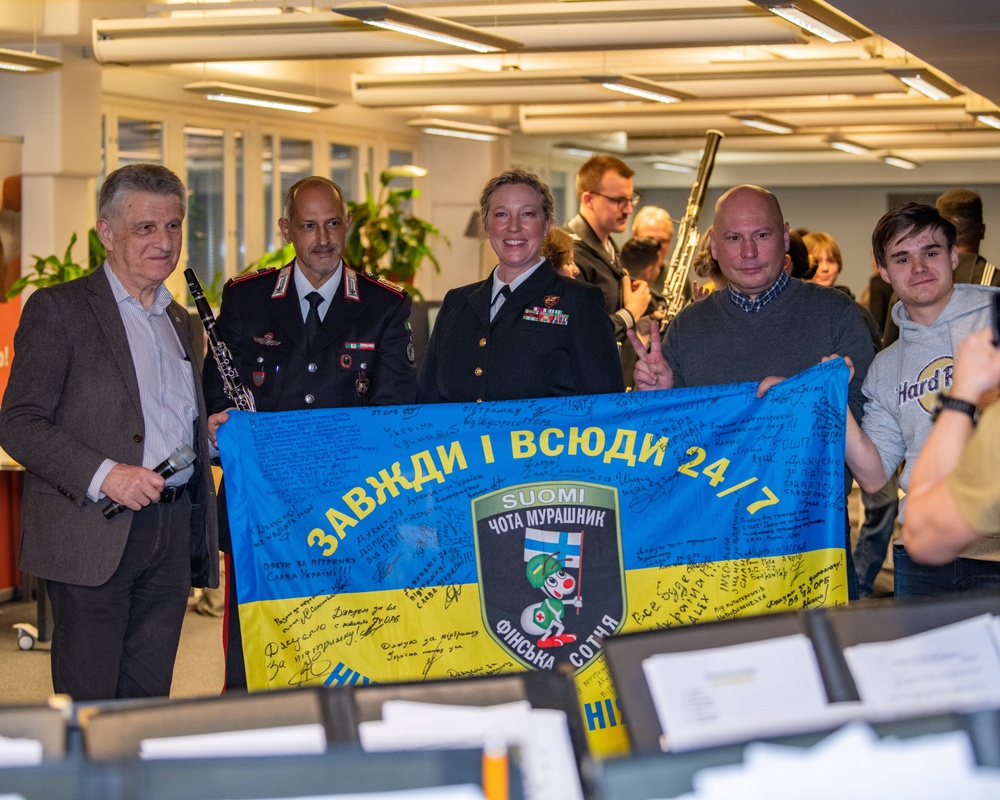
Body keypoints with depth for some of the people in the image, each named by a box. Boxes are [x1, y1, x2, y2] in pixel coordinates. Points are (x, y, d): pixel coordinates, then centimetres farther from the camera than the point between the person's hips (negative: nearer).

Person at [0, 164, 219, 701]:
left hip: (172, 535, 6)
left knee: (149, 700, 8)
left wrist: (216, 435, 6)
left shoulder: (180, 321, 19)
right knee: (89, 711, -2)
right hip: (93, 534, -6)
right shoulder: (58, 309, -2)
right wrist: (103, 475, -21)